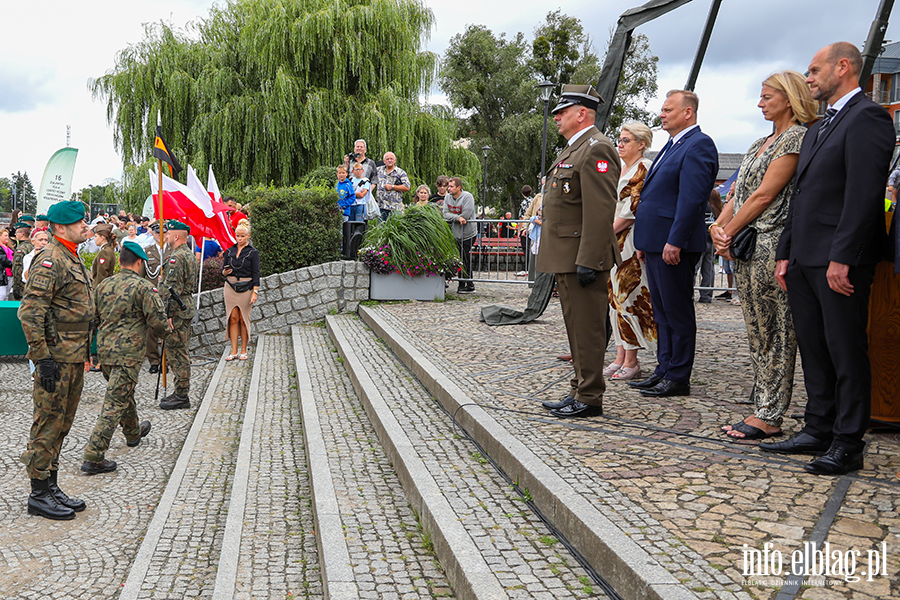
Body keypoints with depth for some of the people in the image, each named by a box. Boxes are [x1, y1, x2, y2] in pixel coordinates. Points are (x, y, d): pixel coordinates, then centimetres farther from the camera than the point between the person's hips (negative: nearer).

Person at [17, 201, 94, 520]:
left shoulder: (73, 259, 16)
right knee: (48, 423, -1)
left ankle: (52, 487, 25)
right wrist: (43, 357, -22)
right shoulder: (50, 261, -15)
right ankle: (39, 495, 8)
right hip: (57, 357, -10)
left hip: (75, 356, 10)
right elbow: (30, 311, -21)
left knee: (62, 423, 15)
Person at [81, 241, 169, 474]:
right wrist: (163, 331, 5)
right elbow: (157, 321, -16)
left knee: (124, 392, 26)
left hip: (105, 348, 7)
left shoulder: (103, 285, 7)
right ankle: (93, 457, -8)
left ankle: (133, 432, 47)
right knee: (115, 402, -5)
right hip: (128, 352, -7)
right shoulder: (144, 287, -12)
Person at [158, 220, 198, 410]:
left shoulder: (177, 257, -18)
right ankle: (180, 392, 23)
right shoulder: (190, 255, 15)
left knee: (176, 352, -5)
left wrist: (166, 314, -22)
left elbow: (171, 288, -22)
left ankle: (181, 396, 0)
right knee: (180, 351, 16)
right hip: (187, 307, 10)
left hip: (177, 310, -10)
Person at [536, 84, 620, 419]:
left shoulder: (596, 149, -14)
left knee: (587, 328, -4)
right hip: (566, 257, 11)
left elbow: (600, 211, -21)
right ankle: (580, 391, 24)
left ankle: (589, 399, 4)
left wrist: (587, 261, -25)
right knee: (576, 327, 15)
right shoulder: (573, 149, 20)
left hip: (583, 257, -11)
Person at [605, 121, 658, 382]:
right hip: (612, 242, 9)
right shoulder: (619, 169, 18)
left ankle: (631, 362, -1)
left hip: (631, 241, -9)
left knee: (628, 298, -7)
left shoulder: (644, 168, -8)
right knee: (616, 297, 8)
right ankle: (620, 358, 13)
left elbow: (635, 209, -15)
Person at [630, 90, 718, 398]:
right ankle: (664, 370, 22)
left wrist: (674, 242, -24)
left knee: (678, 314, -2)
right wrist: (644, 242, 19)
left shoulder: (698, 145, -12)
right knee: (662, 313, 14)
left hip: (674, 245, -10)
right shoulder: (672, 145, 20)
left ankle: (678, 379, 6)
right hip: (656, 244, 10)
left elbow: (692, 198, -20)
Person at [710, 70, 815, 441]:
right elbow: (740, 193, 15)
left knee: (774, 333, -3)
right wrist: (718, 226, -1)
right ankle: (762, 408, 19)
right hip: (745, 248, 9)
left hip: (771, 246, -9)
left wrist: (729, 233, -10)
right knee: (757, 332, 11)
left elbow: (764, 195, -14)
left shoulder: (797, 138, -8)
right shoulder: (762, 143, 19)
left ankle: (769, 417, 2)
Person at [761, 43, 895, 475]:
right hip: (805, 260, 9)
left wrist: (842, 257, -21)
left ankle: (847, 445, 6)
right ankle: (818, 430, 23)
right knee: (813, 349, 13)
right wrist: (785, 253, 15)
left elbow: (865, 193, -17)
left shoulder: (867, 117, -8)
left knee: (846, 351, -2)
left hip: (840, 261, -9)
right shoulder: (817, 129, 22)